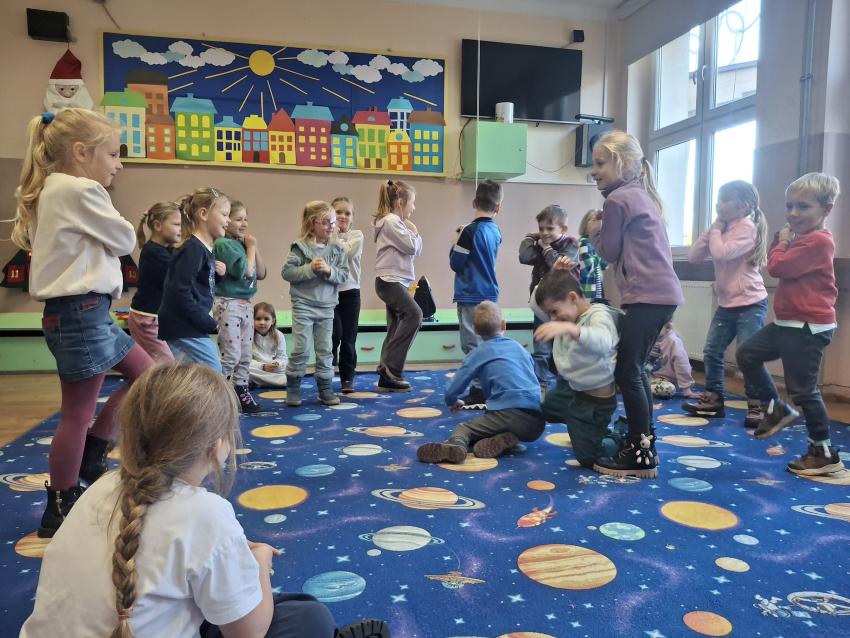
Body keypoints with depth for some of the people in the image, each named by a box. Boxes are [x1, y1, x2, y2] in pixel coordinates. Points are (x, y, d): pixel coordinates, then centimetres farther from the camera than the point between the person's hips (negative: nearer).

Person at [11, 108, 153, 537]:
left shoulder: (52, 191, 15)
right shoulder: (80, 191, -16)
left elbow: (23, 234, 18)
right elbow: (125, 240, -9)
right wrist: (103, 199, 6)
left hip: (84, 312, 11)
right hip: (80, 313, -11)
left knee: (146, 372, 18)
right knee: (78, 414, -1)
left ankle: (90, 456, 25)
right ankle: (59, 512, 13)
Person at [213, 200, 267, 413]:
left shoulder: (242, 243, 10)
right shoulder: (223, 244, -12)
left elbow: (261, 274, 9)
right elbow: (245, 271, -20)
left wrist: (254, 247, 1)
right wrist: (251, 247, -7)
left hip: (246, 303, 8)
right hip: (228, 304, -8)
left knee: (245, 355, 12)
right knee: (231, 355, -5)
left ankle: (241, 393, 22)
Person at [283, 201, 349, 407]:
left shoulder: (337, 249, 4)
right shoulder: (300, 247, -7)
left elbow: (343, 275, 1)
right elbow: (287, 272, -10)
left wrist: (329, 270, -17)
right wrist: (310, 268, -19)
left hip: (326, 307, 4)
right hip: (303, 305, -3)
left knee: (325, 350, 9)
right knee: (301, 349, -1)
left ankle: (325, 388, 20)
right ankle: (293, 388, 14)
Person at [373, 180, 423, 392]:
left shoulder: (397, 222, 22)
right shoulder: (391, 221, -9)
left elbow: (417, 251, 21)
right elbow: (412, 247, -14)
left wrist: (413, 231, 9)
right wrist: (413, 230, 2)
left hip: (395, 281, 11)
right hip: (389, 281, -11)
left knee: (396, 328, 7)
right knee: (414, 314, -21)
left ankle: (387, 378, 8)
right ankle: (391, 369, -18)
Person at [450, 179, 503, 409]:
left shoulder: (471, 230, -15)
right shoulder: (495, 231, 6)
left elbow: (455, 263, -12)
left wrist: (456, 241, 3)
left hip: (471, 297, -7)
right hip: (490, 295, 7)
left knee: (473, 346, -2)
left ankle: (479, 392, 0)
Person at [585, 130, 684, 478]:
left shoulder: (617, 199, -7)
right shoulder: (643, 195, 21)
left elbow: (610, 252, -3)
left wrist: (594, 232, 12)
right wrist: (605, 229, 11)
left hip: (646, 296, -10)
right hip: (664, 293, 10)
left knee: (627, 373, -5)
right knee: (635, 370, 17)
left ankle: (640, 454, 0)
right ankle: (644, 442, 24)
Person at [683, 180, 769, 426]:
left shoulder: (747, 227, -12)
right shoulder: (721, 230, 11)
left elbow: (722, 253, -28)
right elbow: (693, 256, 5)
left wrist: (716, 230, -11)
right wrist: (711, 229, -2)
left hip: (750, 303, -8)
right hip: (726, 304, 8)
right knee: (712, 352, 9)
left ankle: (757, 407, 4)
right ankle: (713, 400, 21)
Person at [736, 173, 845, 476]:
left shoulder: (818, 240, -19)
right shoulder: (802, 239, 15)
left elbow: (777, 266, -22)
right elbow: (778, 266, 17)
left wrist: (782, 242, -3)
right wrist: (783, 241, 3)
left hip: (808, 328, -10)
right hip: (788, 323, 10)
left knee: (802, 388, -2)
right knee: (747, 354, 14)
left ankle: (825, 453, 13)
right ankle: (776, 409, 26)